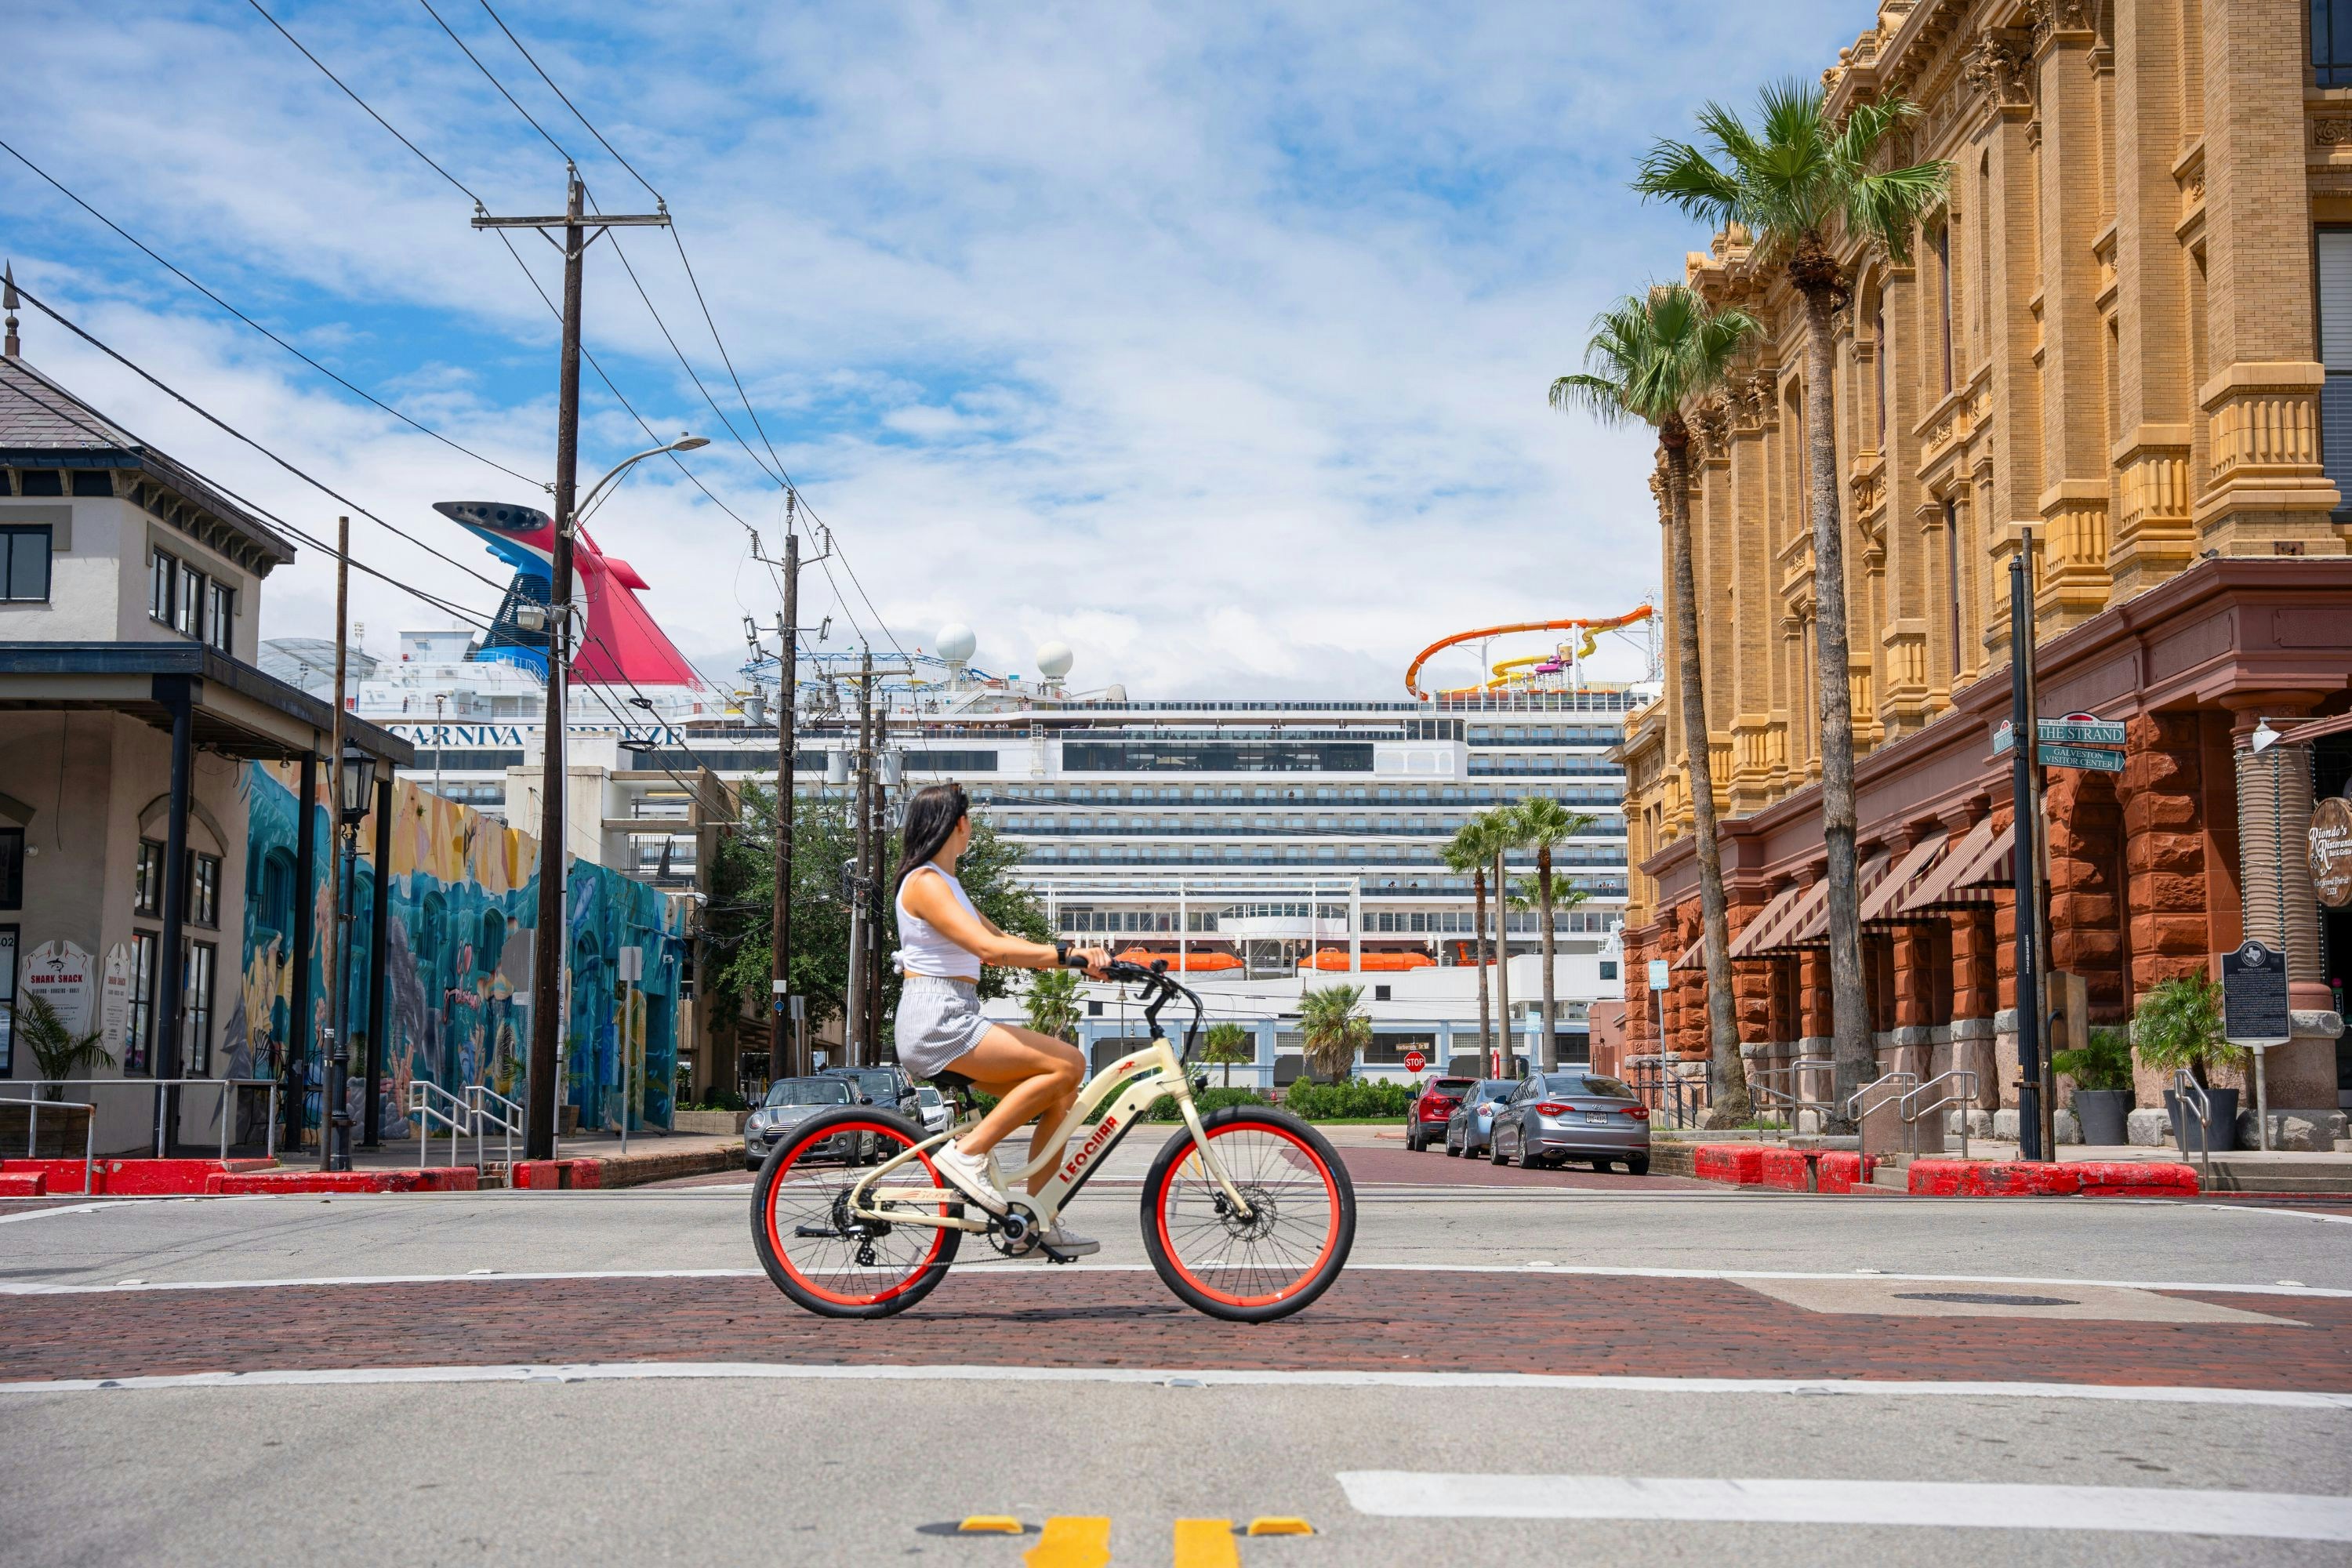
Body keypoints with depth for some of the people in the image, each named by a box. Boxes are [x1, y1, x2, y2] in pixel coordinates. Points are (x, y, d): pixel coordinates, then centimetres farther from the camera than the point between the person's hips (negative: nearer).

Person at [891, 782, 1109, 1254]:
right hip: (937, 1023, -10)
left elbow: (1004, 942, 18)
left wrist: (1081, 960, 7)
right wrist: (1067, 952, -27)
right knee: (1068, 1063, -18)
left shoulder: (947, 885, 22)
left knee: (1062, 1097, 2)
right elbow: (989, 947, -22)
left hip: (953, 1023, 10)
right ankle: (968, 1152, -13)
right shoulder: (925, 883, -10)